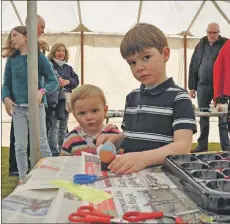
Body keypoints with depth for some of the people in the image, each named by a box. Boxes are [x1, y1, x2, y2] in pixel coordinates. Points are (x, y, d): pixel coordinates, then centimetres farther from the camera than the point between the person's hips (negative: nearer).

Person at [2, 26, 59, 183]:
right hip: (17, 107, 3)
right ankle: (23, 179, 19)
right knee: (20, 145, 7)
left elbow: (53, 81, -6)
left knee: (42, 143, 6)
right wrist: (6, 98, -11)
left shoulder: (39, 57, -5)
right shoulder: (11, 59, 6)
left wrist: (42, 91, -25)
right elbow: (6, 83, 8)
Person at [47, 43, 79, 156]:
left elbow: (76, 80, 9)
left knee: (63, 128, 13)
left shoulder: (68, 68, 18)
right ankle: (54, 153, -12)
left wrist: (67, 81, -9)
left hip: (65, 99, 7)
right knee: (54, 127, -12)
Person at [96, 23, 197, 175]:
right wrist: (114, 139, 3)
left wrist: (143, 158, -32)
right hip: (129, 172, 4)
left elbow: (183, 146, -18)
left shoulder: (178, 97, -6)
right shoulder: (132, 97, 13)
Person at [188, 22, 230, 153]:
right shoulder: (201, 45, 10)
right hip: (202, 86, 4)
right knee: (203, 118, 10)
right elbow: (193, 66, 11)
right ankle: (202, 146, 20)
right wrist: (192, 87, 6)